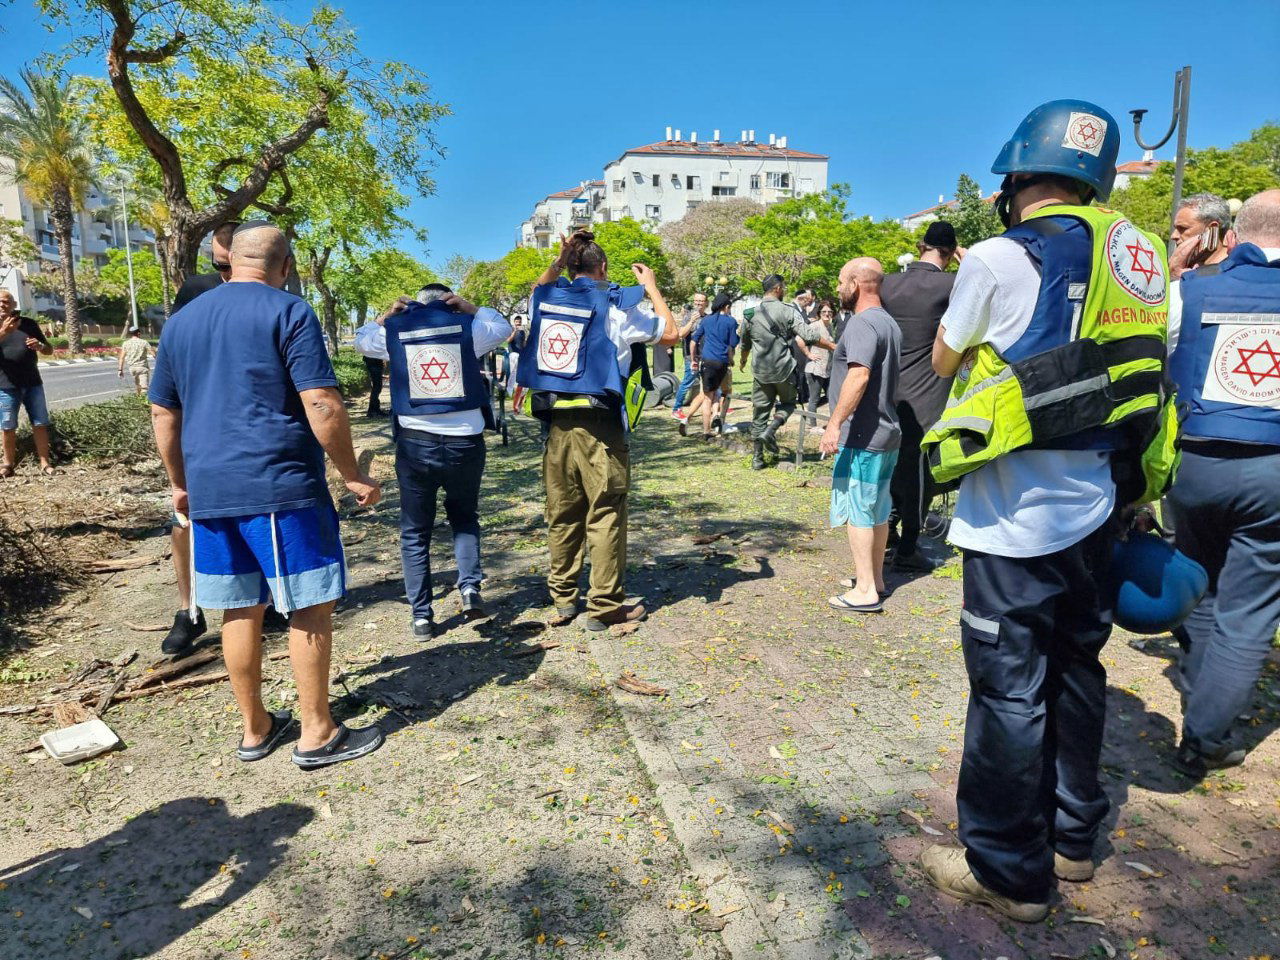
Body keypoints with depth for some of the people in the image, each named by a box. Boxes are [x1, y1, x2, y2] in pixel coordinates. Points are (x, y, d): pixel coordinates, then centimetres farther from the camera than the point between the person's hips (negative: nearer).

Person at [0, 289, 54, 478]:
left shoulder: (29, 323, 5)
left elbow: (49, 350, 8)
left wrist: (39, 345, -14)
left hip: (33, 384, 1)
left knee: (40, 424, 1)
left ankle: (45, 462, 5)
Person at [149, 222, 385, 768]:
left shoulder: (181, 322, 14)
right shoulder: (288, 313, -6)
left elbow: (163, 414, 18)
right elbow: (322, 406, -15)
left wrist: (182, 484, 27)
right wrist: (353, 476, -6)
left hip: (208, 491, 7)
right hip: (282, 487, -6)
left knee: (240, 610, 14)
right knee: (311, 606, 4)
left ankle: (255, 729, 26)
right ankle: (317, 734, 12)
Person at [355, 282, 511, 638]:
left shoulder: (395, 330, 4)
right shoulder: (466, 325, 1)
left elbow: (361, 339, 25)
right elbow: (503, 327, 21)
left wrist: (389, 315, 25)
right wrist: (467, 307, 17)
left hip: (415, 444, 0)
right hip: (465, 442, 0)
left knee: (415, 532, 12)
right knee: (464, 518, 22)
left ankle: (421, 615, 11)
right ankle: (470, 586, 3)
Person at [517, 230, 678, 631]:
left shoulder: (548, 298, 9)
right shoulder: (615, 305, -4)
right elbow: (671, 332, 4)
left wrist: (557, 260, 26)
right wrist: (651, 286, 13)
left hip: (556, 421, 5)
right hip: (598, 424, -5)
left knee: (562, 512, 13)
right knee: (606, 514, 1)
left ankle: (562, 598, 22)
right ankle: (604, 605, 5)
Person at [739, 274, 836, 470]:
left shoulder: (751, 314, 4)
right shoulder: (788, 311, -8)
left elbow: (745, 343, 17)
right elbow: (809, 335, -15)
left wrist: (743, 360, 37)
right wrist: (833, 346, -7)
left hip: (761, 371, 3)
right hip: (784, 369, -3)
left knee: (760, 413, 9)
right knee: (788, 403, 20)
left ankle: (757, 458, 10)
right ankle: (770, 431, -6)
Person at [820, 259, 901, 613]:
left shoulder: (862, 323, -16)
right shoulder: (889, 323, 16)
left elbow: (859, 375, -29)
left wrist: (835, 423, -29)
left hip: (862, 436, -10)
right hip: (887, 432, 10)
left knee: (858, 511, -4)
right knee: (878, 510, 16)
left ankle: (866, 591, 1)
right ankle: (875, 578, 26)